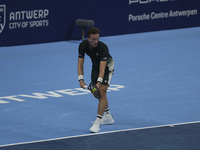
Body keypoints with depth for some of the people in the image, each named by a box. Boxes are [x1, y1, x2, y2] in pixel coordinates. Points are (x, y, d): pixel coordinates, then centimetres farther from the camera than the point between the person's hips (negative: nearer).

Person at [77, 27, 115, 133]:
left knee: (102, 93, -17)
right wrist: (81, 80, -33)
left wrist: (99, 82, -54)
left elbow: (102, 68, -41)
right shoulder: (83, 46, -23)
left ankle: (97, 123, -20)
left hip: (107, 66, -6)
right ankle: (108, 117, 32)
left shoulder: (103, 47, -37)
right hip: (95, 66, 6)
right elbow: (80, 64, -20)